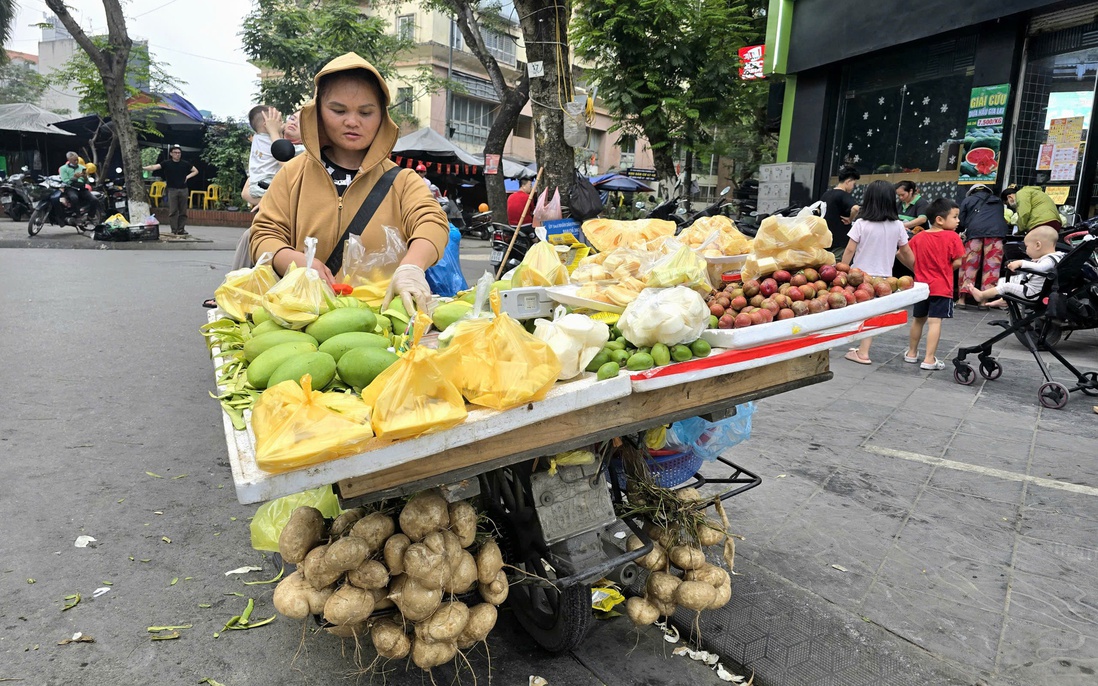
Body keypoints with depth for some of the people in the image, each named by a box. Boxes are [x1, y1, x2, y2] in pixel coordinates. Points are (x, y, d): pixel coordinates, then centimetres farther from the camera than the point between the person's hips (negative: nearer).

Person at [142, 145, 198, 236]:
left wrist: (188, 177, 2)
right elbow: (154, 167, -9)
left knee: (183, 211, 3)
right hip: (172, 190, -2)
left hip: (184, 190, 2)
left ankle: (181, 230, 10)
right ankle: (174, 231, 0)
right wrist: (143, 168, -23)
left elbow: (196, 171, 16)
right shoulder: (167, 163, 0)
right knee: (173, 211, -3)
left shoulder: (185, 163, 7)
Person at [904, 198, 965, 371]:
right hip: (941, 287, -5)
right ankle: (929, 359, -8)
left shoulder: (918, 237, 3)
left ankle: (912, 353, 27)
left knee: (918, 319, 18)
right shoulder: (952, 237, -10)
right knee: (935, 321, -6)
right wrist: (945, 268, 6)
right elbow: (958, 262, -12)